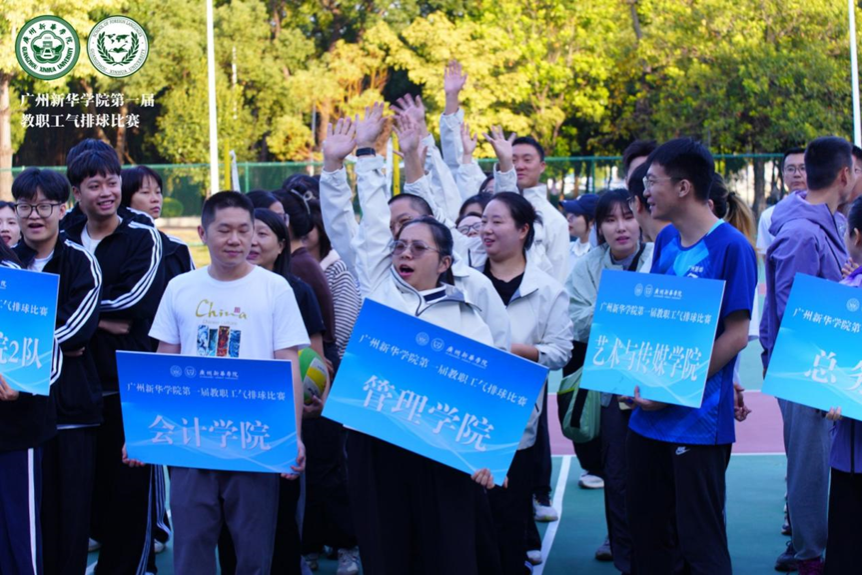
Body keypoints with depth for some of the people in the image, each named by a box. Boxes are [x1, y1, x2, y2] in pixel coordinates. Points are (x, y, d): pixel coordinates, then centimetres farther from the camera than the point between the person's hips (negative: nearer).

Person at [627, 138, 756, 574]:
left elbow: (736, 335, -14)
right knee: (647, 537, 15)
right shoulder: (665, 241, 9)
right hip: (649, 416, 7)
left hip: (698, 421, -7)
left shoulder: (731, 247, -12)